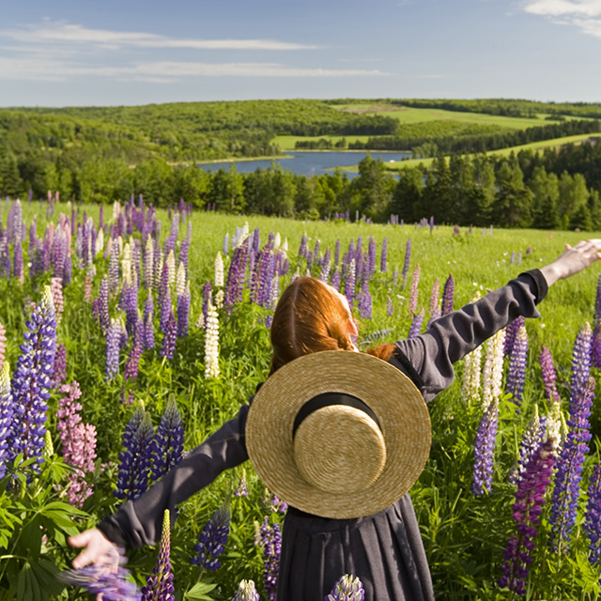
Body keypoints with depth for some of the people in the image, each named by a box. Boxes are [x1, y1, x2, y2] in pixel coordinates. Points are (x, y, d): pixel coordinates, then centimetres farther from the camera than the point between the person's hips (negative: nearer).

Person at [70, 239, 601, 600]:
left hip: (315, 549, 0)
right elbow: (465, 327, -11)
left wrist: (124, 527, -20)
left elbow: (203, 463, -22)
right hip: (385, 542, 0)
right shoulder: (395, 372, -20)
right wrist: (550, 273, 2)